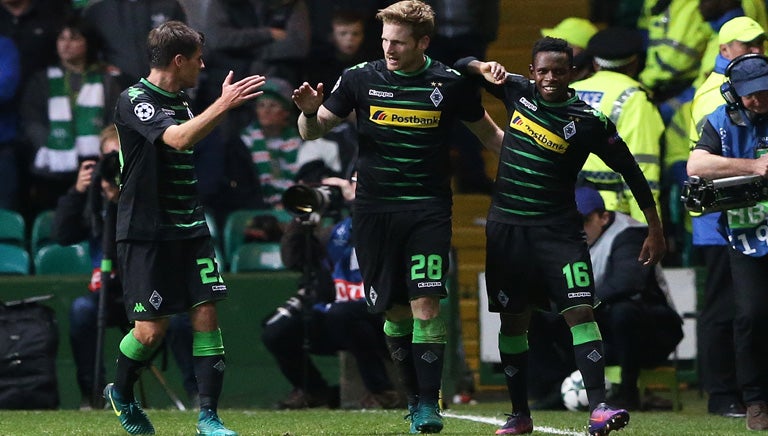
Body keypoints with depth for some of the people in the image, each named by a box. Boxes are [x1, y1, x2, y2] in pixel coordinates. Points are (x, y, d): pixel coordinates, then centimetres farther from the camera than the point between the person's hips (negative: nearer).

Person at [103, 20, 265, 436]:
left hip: (189, 227, 7)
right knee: (152, 328, -5)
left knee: (205, 312, -5)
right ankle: (121, 394, 24)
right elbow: (179, 138, -32)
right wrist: (222, 105, -36)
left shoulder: (180, 101, 13)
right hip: (145, 232, -7)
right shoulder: (134, 101, -13)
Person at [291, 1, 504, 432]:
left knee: (426, 304, -13)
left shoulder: (451, 84, -2)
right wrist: (309, 111, -15)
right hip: (374, 211, 2)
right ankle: (414, 397, 19)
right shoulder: (360, 78, 0)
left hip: (428, 210, -2)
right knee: (394, 311, 5)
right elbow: (314, 131, 7)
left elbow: (489, 133, 13)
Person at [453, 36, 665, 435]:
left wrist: (655, 230, -1)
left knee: (580, 311, -16)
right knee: (513, 322, 8)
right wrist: (485, 69, -11)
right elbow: (461, 67, 13)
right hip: (507, 228, 3)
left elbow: (630, 171, -1)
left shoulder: (588, 121, -8)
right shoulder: (518, 92, 1)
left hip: (558, 230, -3)